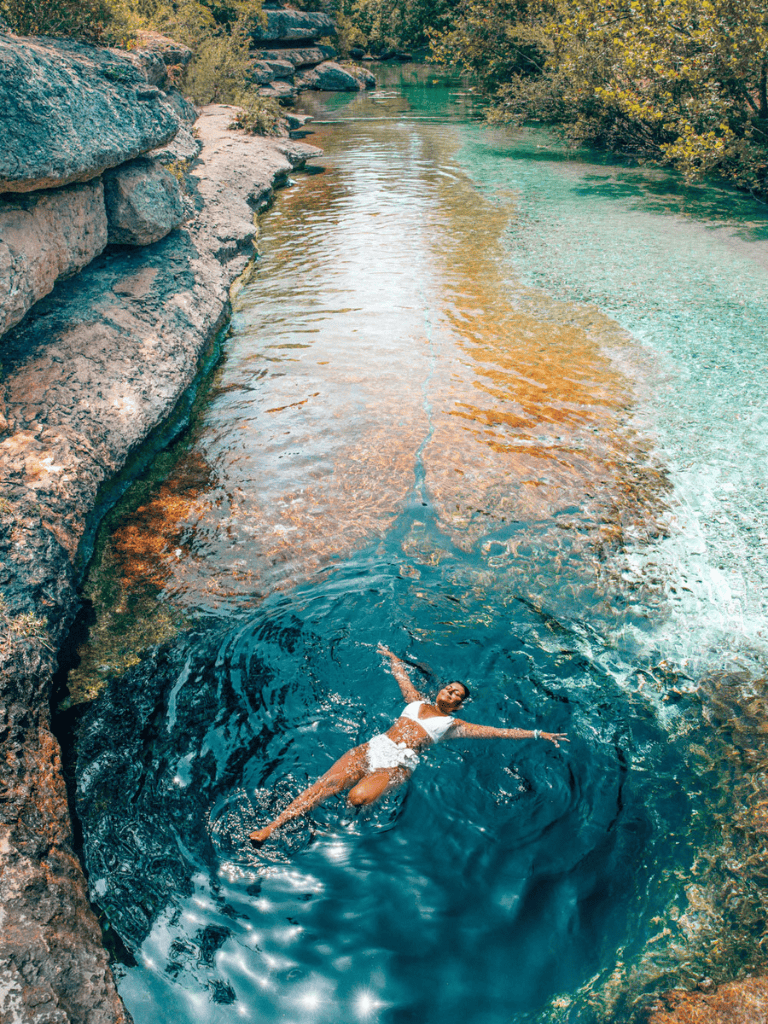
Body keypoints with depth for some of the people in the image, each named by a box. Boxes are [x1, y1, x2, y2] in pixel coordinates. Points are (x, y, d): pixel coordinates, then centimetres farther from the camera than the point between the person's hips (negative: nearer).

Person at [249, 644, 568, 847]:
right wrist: (391, 655, 55)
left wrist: (537, 734, 8)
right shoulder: (417, 702, 25)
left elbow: (499, 732, 12)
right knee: (326, 783, -20)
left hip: (398, 764, -3)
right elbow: (402, 674, 41)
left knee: (358, 797, -34)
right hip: (373, 747, 3)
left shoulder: (454, 725, 15)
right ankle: (271, 827, -21)